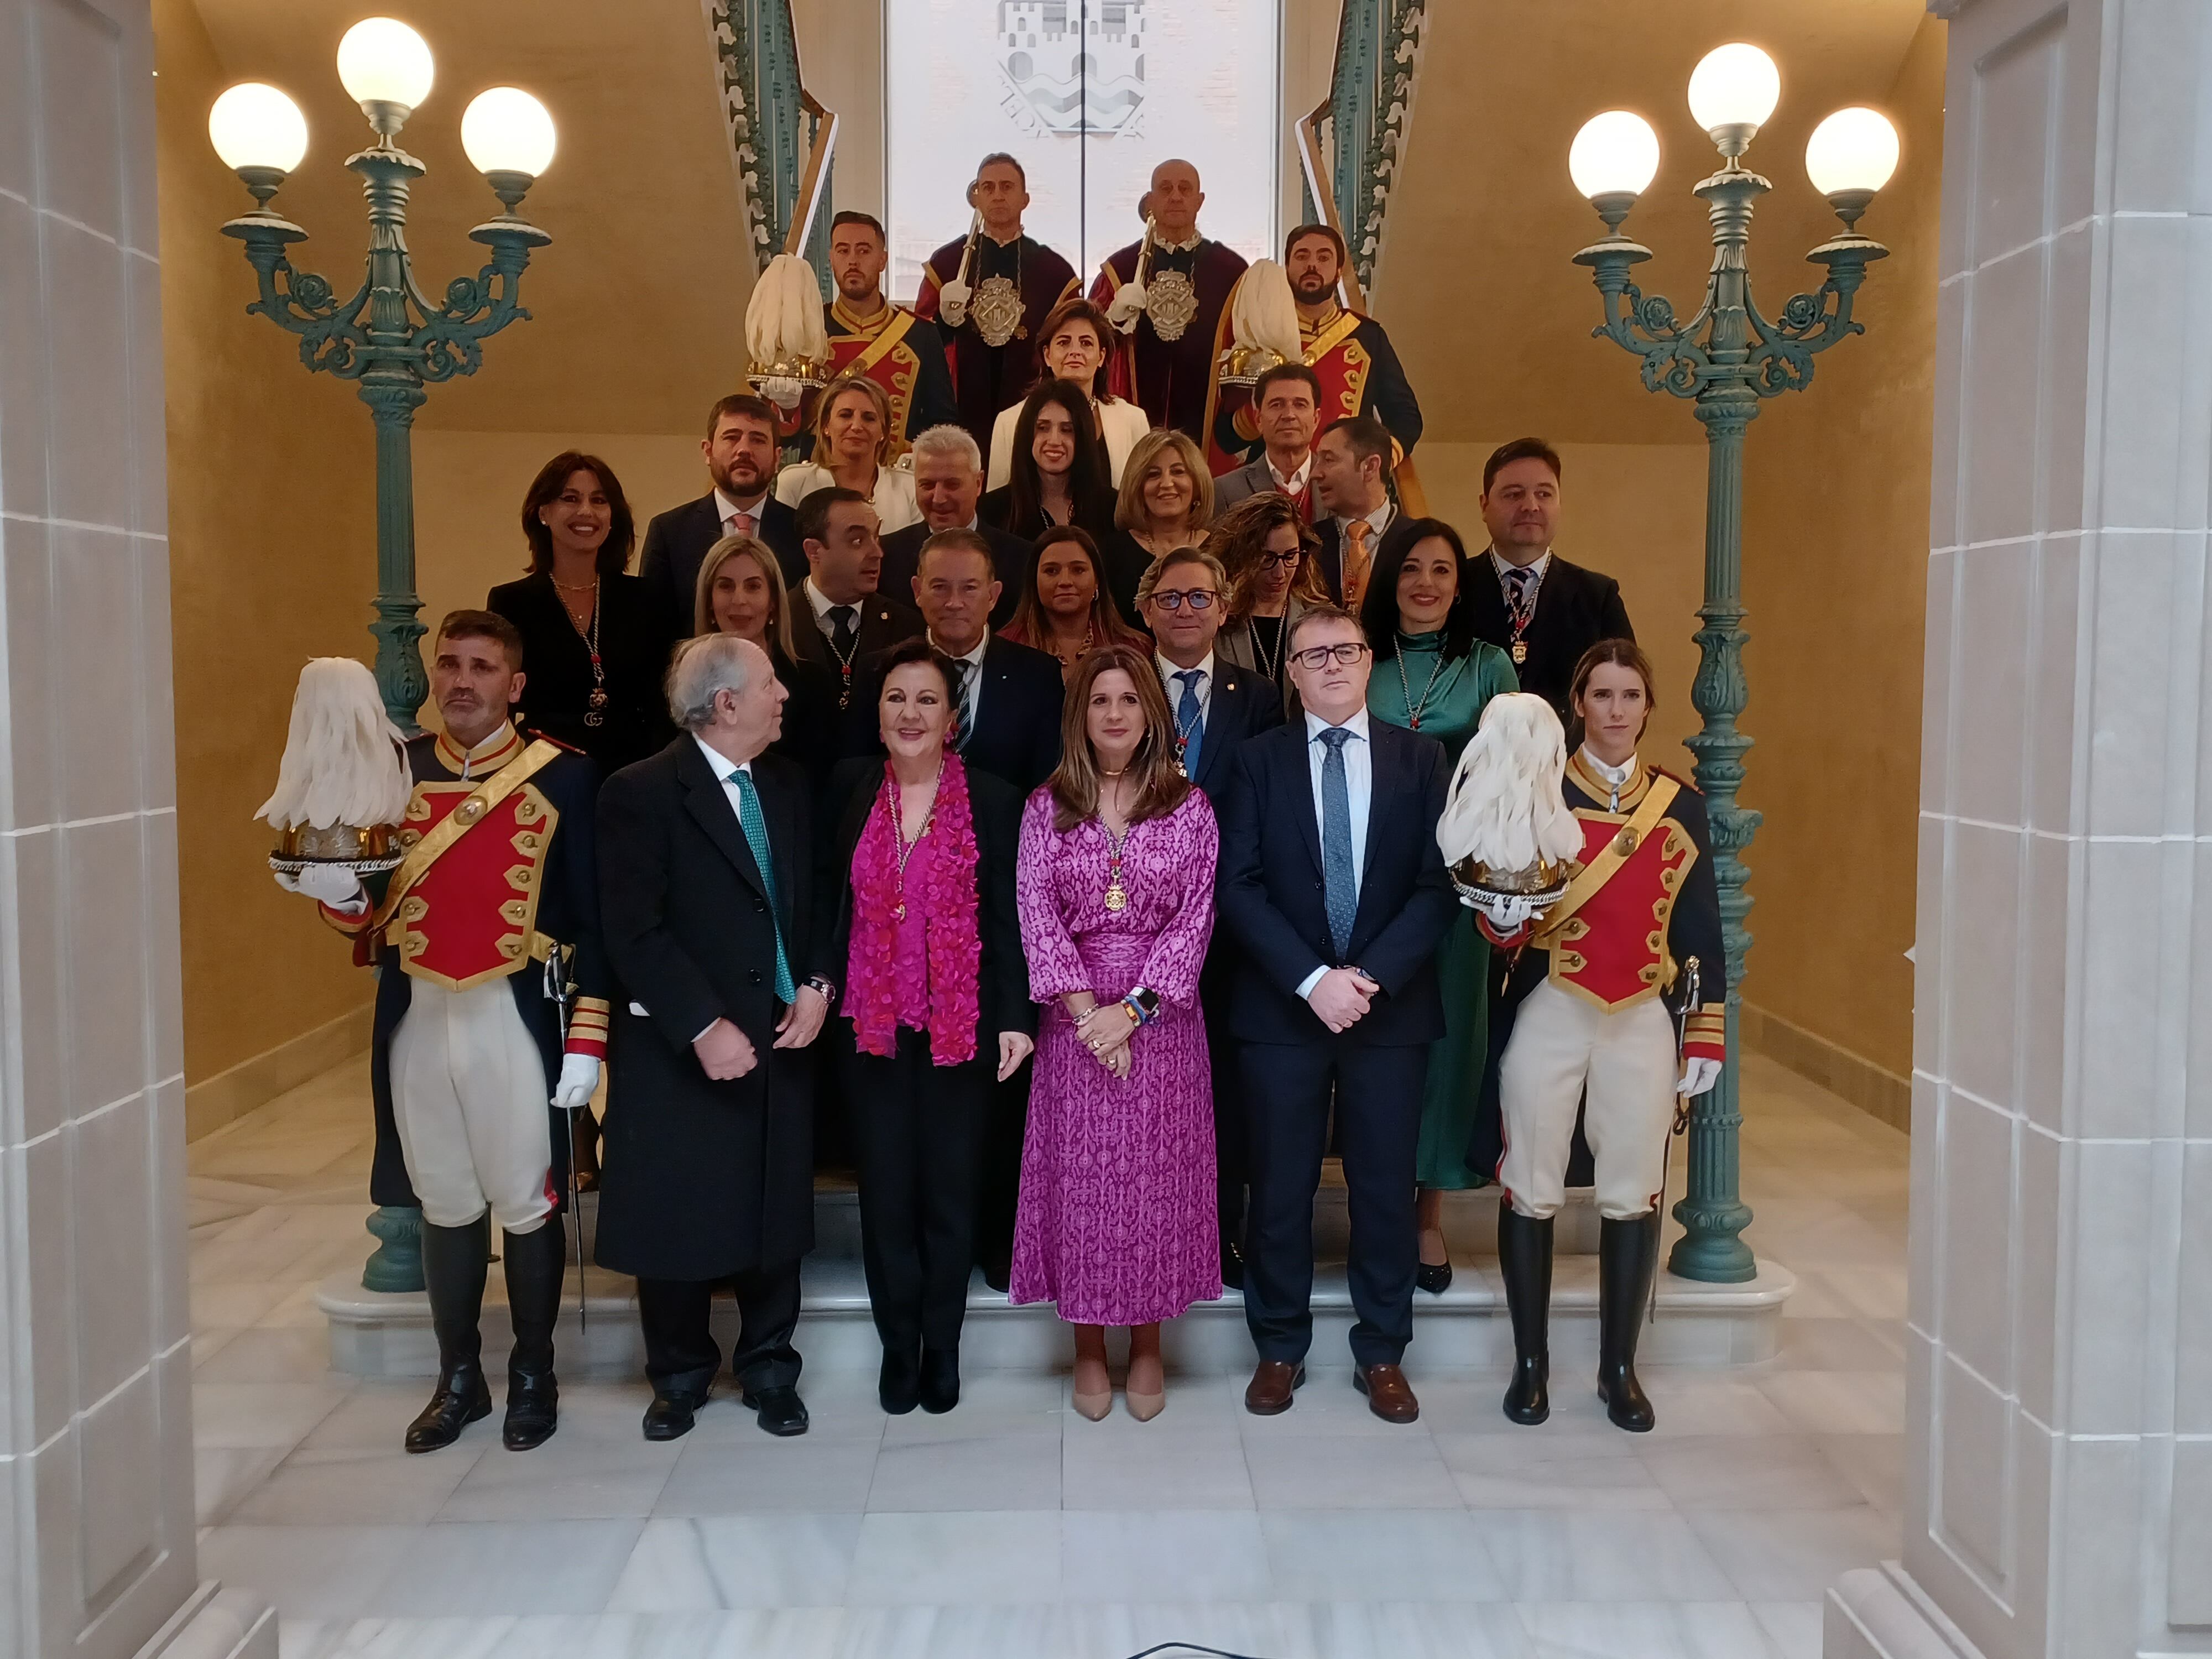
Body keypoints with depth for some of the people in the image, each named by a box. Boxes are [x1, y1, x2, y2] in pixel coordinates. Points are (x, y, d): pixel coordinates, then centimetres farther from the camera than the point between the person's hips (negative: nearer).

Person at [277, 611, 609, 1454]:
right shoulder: (391, 771, 6)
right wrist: (339, 894, -12)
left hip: (517, 1017, -3)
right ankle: (459, 1378, 29)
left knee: (527, 1204, 7)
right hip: (417, 1018, 4)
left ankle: (534, 1377, 25)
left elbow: (591, 918, -5)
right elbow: (370, 911, 11)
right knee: (446, 1204, 15)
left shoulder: (564, 776, -5)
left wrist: (586, 1040, -9)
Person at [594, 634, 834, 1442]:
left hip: (782, 1037, 5)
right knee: (678, 1220, 8)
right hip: (685, 1051, -5)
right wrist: (703, 1027, -19)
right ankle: (680, 1375, 28)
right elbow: (635, 932, -15)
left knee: (774, 1213, 12)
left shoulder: (787, 785, 8)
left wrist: (816, 985, -3)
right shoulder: (641, 792, -11)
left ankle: (769, 1369, 29)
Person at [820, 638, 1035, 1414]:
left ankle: (941, 1346, 23)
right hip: (871, 1022, 2)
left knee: (950, 1187, 6)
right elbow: (828, 899, 6)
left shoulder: (992, 800, -2)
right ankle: (898, 1345, 22)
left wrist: (1016, 1018, -6)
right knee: (885, 1187, 6)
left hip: (962, 1024, -1)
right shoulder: (850, 789, 4)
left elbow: (1008, 919, -2)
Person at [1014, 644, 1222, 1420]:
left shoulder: (1189, 807, 2)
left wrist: (1132, 1009, -13)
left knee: (1157, 1175, 5)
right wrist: (1085, 1008, -14)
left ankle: (1148, 1346, 21)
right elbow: (1037, 912, -4)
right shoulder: (1047, 807, 4)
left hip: (1163, 1015, 0)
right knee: (1079, 1177, 5)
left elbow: (1195, 918, -5)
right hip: (1074, 1016, 1)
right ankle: (1089, 1349, 20)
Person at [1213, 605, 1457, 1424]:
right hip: (1280, 1009, 0)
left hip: (1392, 1007, 1)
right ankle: (1280, 1349, 22)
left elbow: (1437, 885, -1)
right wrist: (1313, 979, -14)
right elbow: (1238, 885, -4)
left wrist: (1370, 976, -13)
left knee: (1386, 1186, 8)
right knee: (1280, 1186, 6)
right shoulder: (1258, 760, 4)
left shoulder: (1420, 759, 6)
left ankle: (1382, 1354, 22)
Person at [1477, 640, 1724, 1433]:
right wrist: (1506, 918, -25)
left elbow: (1701, 929, 8)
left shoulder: (1681, 804, 6)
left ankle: (1619, 1367, 20)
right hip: (1549, 1015, -2)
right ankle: (1531, 1363, 18)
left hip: (1642, 1020, 2)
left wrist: (1706, 1034, 5)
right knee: (1532, 1189, 3)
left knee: (1633, 1194, 6)